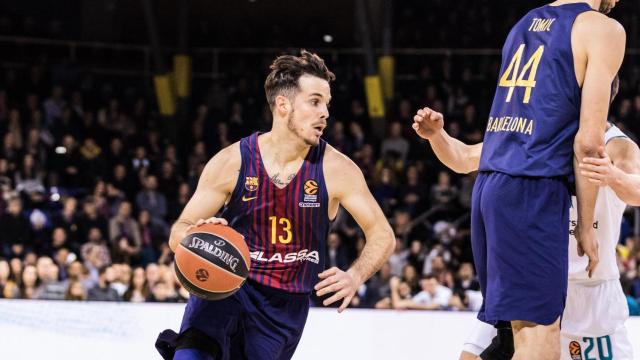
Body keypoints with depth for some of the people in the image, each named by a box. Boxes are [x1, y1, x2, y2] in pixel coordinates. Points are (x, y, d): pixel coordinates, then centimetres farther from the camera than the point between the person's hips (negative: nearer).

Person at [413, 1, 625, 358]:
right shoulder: (603, 30, -4)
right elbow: (588, 140, -8)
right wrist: (586, 225, -4)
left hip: (488, 185, 8)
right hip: (533, 190, -8)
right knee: (540, 328, -9)